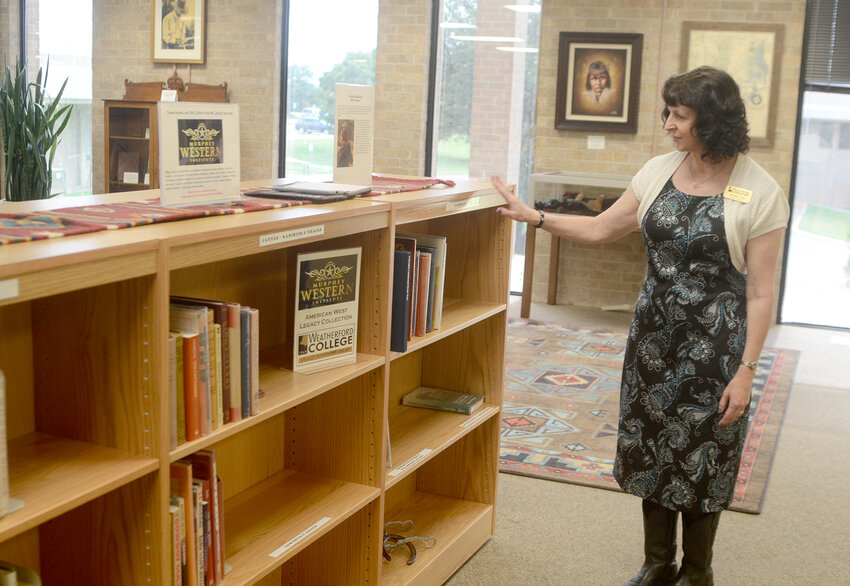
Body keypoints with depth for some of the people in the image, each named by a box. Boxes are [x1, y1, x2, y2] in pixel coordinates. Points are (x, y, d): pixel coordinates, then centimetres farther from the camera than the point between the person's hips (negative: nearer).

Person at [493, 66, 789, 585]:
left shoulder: (760, 193, -13)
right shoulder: (659, 172, 2)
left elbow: (760, 293, -12)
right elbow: (601, 229, 11)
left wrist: (746, 370, -14)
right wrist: (533, 216, 3)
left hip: (715, 342, -5)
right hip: (654, 330, 5)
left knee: (701, 455, 6)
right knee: (653, 445, 12)